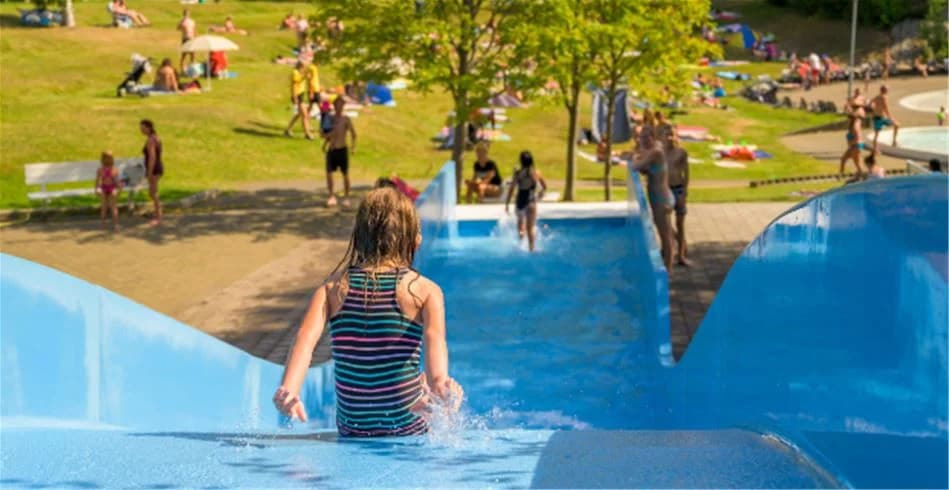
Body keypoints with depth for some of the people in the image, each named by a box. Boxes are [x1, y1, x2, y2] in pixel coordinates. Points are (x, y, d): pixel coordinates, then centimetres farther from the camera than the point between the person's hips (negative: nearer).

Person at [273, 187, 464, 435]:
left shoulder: (333, 287, -1)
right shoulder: (424, 289, -8)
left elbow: (306, 337, -18)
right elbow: (434, 337, -28)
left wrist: (289, 389, -30)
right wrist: (439, 381, -42)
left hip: (350, 431, 3)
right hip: (407, 429, -2)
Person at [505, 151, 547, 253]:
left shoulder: (517, 173, -5)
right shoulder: (536, 172, -3)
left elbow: (512, 189, -6)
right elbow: (545, 187, 7)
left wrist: (507, 203, 1)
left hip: (520, 201, 1)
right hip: (531, 201, -1)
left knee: (520, 220, 28)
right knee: (530, 227, 5)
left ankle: (521, 230, 0)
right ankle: (531, 248, 2)